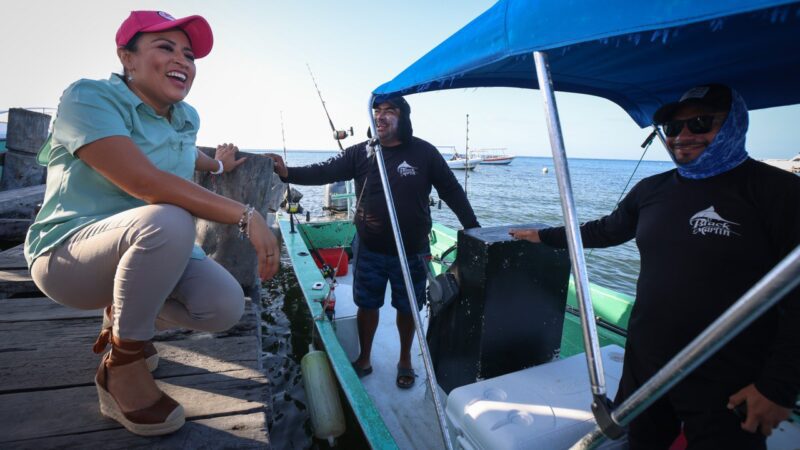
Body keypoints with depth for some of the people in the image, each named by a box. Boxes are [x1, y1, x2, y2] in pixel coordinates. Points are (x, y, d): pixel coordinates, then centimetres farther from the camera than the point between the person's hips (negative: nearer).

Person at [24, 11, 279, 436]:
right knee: (167, 222, -38)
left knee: (226, 306, -17)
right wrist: (245, 216, -38)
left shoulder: (187, 118, 5)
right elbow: (144, 182, -33)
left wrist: (216, 165, 47)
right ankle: (121, 367, -13)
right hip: (67, 253, -6)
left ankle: (122, 316, 17)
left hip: (148, 249, 7)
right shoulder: (89, 97, -16)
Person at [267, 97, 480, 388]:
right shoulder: (361, 153, -2)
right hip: (369, 251, 2)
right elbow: (325, 171, -10)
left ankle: (405, 361, 41)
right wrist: (288, 173, -27)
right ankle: (364, 359, 40)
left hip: (411, 252, -1)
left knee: (407, 308, 15)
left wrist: (473, 230, -2)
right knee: (367, 305, 16)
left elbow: (452, 192, -2)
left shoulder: (424, 152, -6)